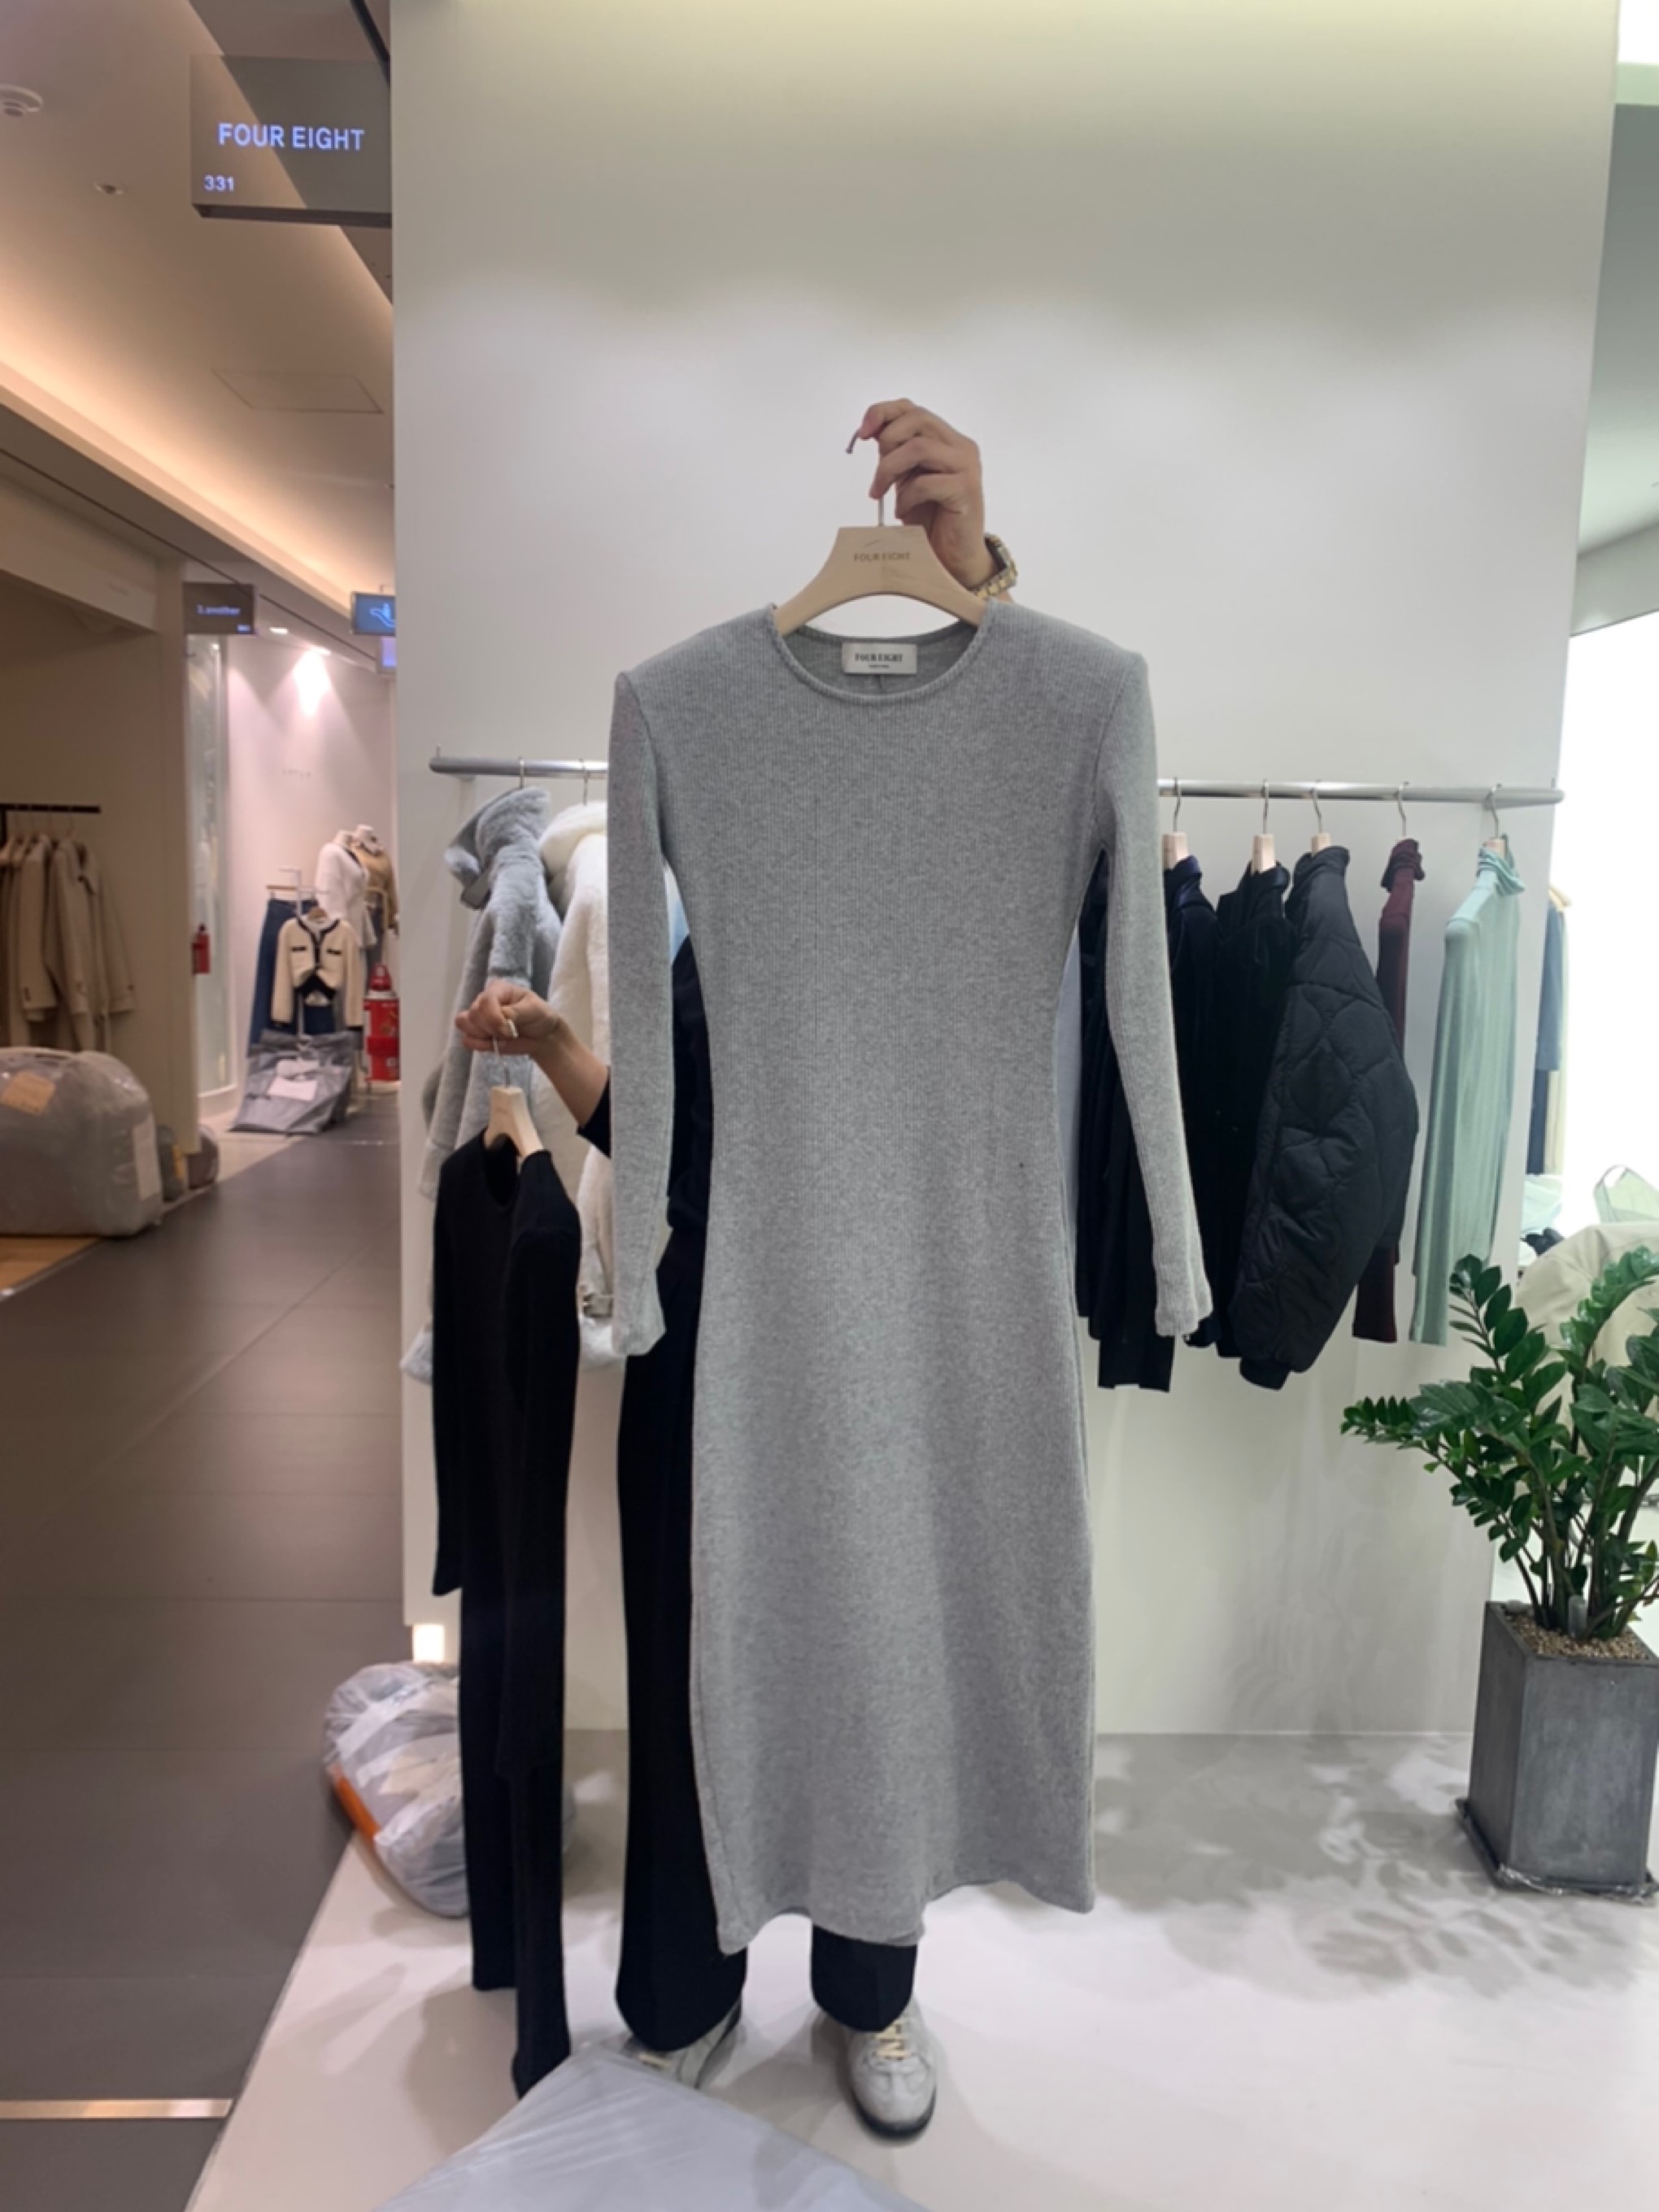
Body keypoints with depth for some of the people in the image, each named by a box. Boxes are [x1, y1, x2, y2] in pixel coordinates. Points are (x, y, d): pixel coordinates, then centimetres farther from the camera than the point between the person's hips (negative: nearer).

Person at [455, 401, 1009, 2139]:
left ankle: (870, 1994, 41)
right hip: (702, 1375, 3)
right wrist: (546, 1042, -3)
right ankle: (680, 1997, 40)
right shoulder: (707, 954, 4)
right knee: (687, 1681, 14)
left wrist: (966, 565, -43)